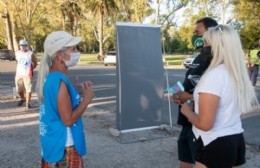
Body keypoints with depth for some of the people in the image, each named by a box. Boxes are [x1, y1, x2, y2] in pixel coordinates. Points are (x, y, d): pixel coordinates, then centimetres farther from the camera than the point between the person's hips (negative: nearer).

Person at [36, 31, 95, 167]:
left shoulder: (49, 77, 4)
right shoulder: (60, 81, -25)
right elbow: (68, 119, -24)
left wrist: (79, 93, 5)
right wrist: (87, 98, -14)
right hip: (64, 146, -9)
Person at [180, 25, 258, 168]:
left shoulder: (214, 75, -21)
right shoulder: (238, 73, 5)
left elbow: (205, 124, -24)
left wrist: (187, 111, -5)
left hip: (215, 145, -8)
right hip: (236, 140, 8)